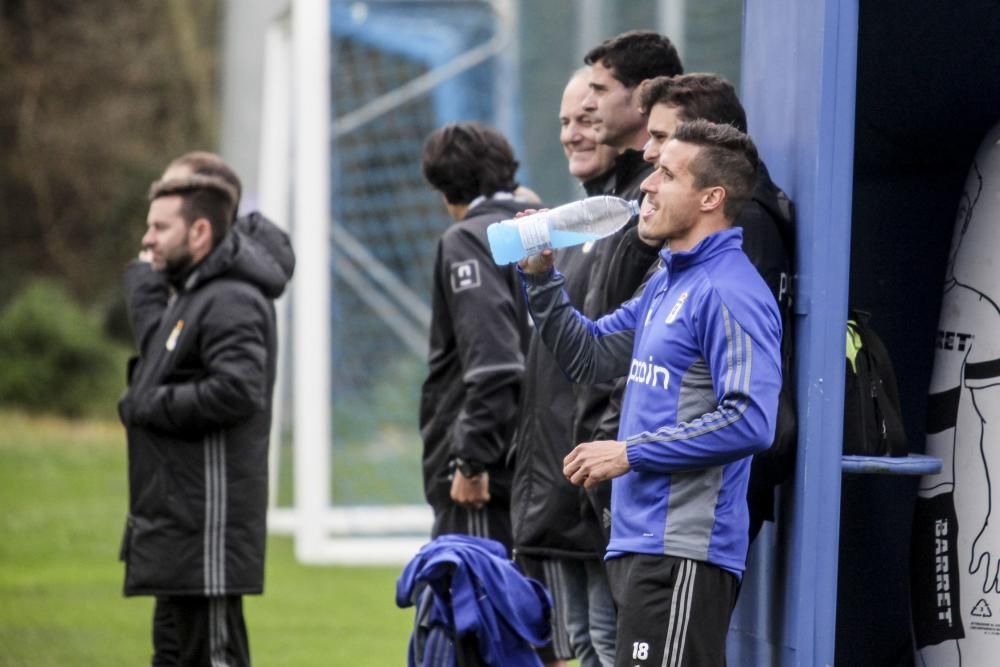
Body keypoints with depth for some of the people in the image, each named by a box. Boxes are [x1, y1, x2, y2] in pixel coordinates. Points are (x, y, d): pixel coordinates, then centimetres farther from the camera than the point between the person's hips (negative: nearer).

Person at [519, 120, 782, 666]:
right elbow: (589, 358, 26)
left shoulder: (729, 292, -13)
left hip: (684, 555, -10)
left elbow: (749, 420, -22)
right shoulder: (667, 282, 18)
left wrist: (631, 454, -17)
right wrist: (540, 277, 12)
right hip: (640, 541, 10)